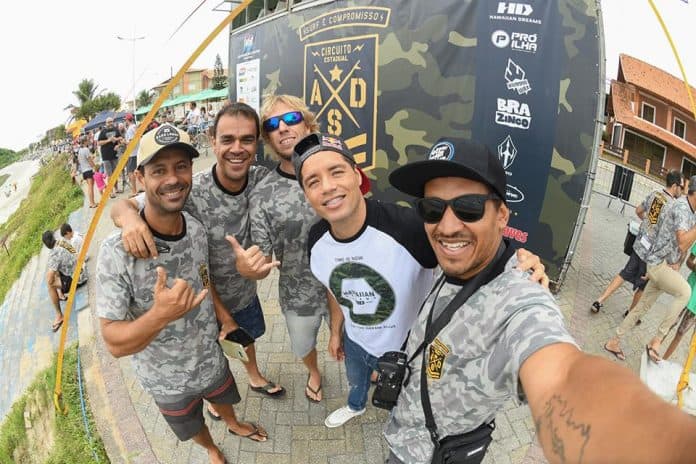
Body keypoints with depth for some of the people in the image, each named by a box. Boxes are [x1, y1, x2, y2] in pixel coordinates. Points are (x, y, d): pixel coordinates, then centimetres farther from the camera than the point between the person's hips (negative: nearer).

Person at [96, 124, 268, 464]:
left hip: (211, 358, 4)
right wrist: (160, 314, -45)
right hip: (168, 381, -3)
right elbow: (114, 343, -28)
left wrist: (220, 311, -10)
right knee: (192, 426, 28)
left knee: (222, 398, 34)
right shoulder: (117, 251, -32)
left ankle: (234, 425, 68)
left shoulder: (196, 228, -15)